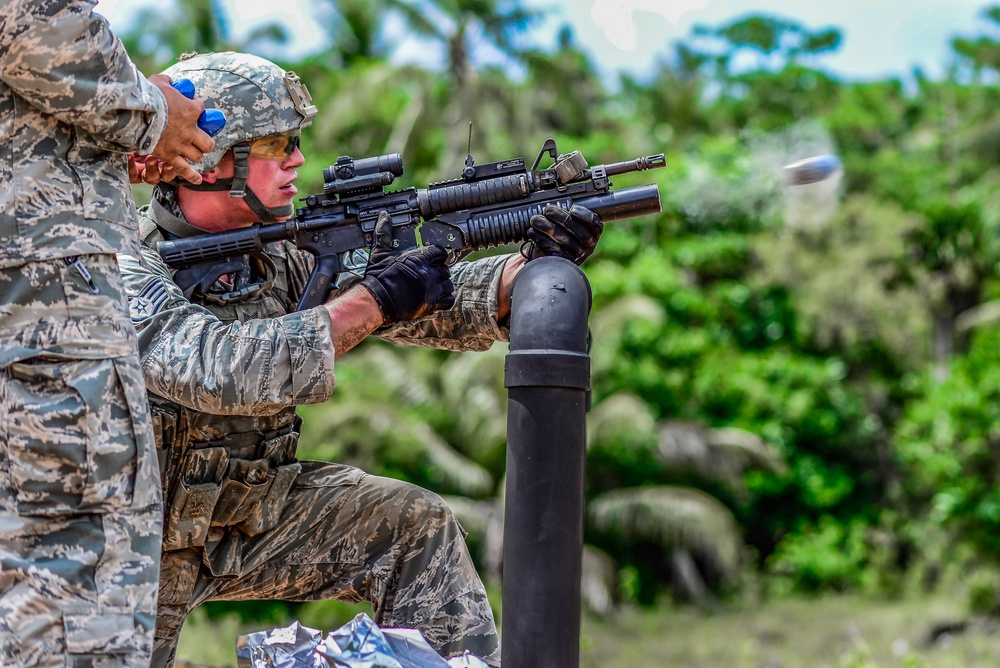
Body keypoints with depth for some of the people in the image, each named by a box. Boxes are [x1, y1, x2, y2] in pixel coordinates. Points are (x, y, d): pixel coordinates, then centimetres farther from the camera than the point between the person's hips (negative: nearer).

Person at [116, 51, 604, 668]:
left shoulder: (277, 256, -1)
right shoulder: (125, 267, -22)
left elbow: (428, 307, -5)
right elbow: (218, 368, -38)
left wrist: (535, 267, -22)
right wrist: (370, 303, -33)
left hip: (247, 510, 6)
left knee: (413, 523, -3)